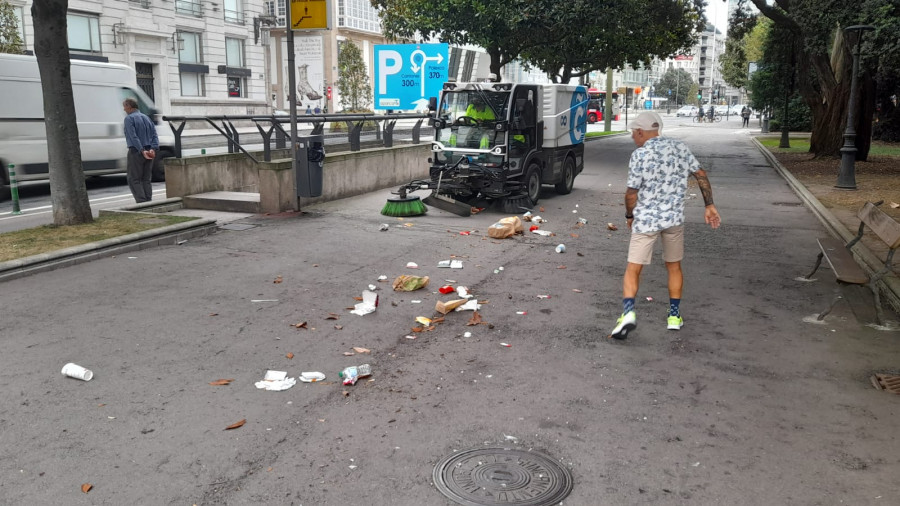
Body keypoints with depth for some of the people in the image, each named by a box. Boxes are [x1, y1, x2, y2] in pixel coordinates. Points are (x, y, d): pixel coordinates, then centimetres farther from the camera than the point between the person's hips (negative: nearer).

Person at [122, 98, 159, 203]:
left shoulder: (129, 118, -6)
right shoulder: (146, 117, 15)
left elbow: (134, 137, -18)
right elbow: (154, 135, 4)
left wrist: (142, 151, -22)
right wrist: (153, 149, -7)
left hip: (136, 152, -7)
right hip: (149, 153, 7)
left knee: (133, 179, -2)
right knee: (146, 179, 10)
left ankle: (142, 202, -13)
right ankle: (148, 202, 6)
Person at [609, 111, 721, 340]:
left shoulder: (639, 155, -11)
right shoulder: (679, 147, 4)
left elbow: (632, 194, -11)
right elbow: (701, 175, 5)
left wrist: (629, 216, 6)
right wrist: (709, 205, 12)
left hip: (645, 220, -4)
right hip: (674, 218, 4)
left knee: (633, 269, 1)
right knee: (674, 266, 19)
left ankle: (628, 312, -19)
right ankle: (674, 316, 24)